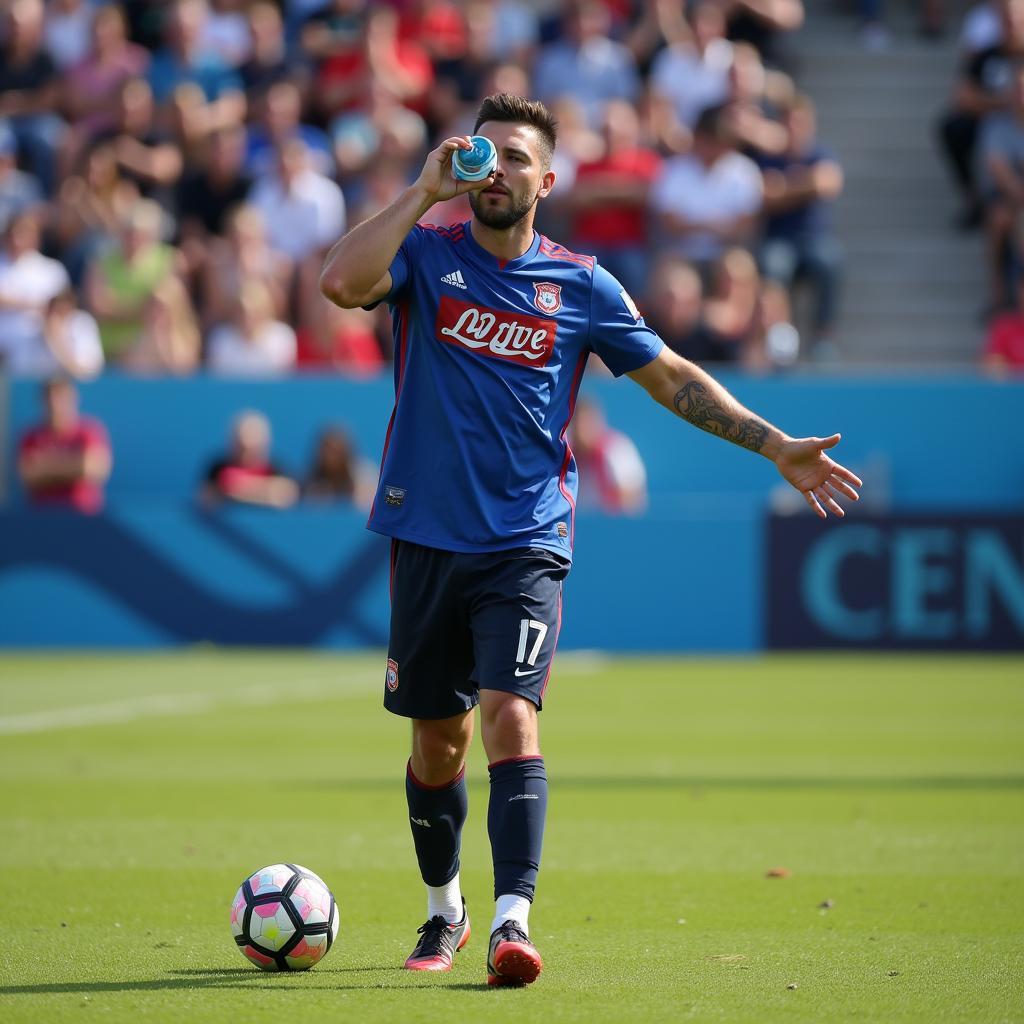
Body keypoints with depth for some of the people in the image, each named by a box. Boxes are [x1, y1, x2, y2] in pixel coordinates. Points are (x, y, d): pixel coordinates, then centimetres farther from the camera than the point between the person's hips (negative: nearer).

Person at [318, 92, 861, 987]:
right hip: (427, 538, 1)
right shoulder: (427, 253, 2)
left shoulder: (580, 286, 5)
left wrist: (776, 446, 7)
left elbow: (673, 377, 12)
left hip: (526, 545, -1)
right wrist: (426, 190, -18)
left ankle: (512, 922, -25)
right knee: (439, 739, 10)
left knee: (510, 716, -19)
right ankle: (445, 911, 31)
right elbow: (342, 282, -19)